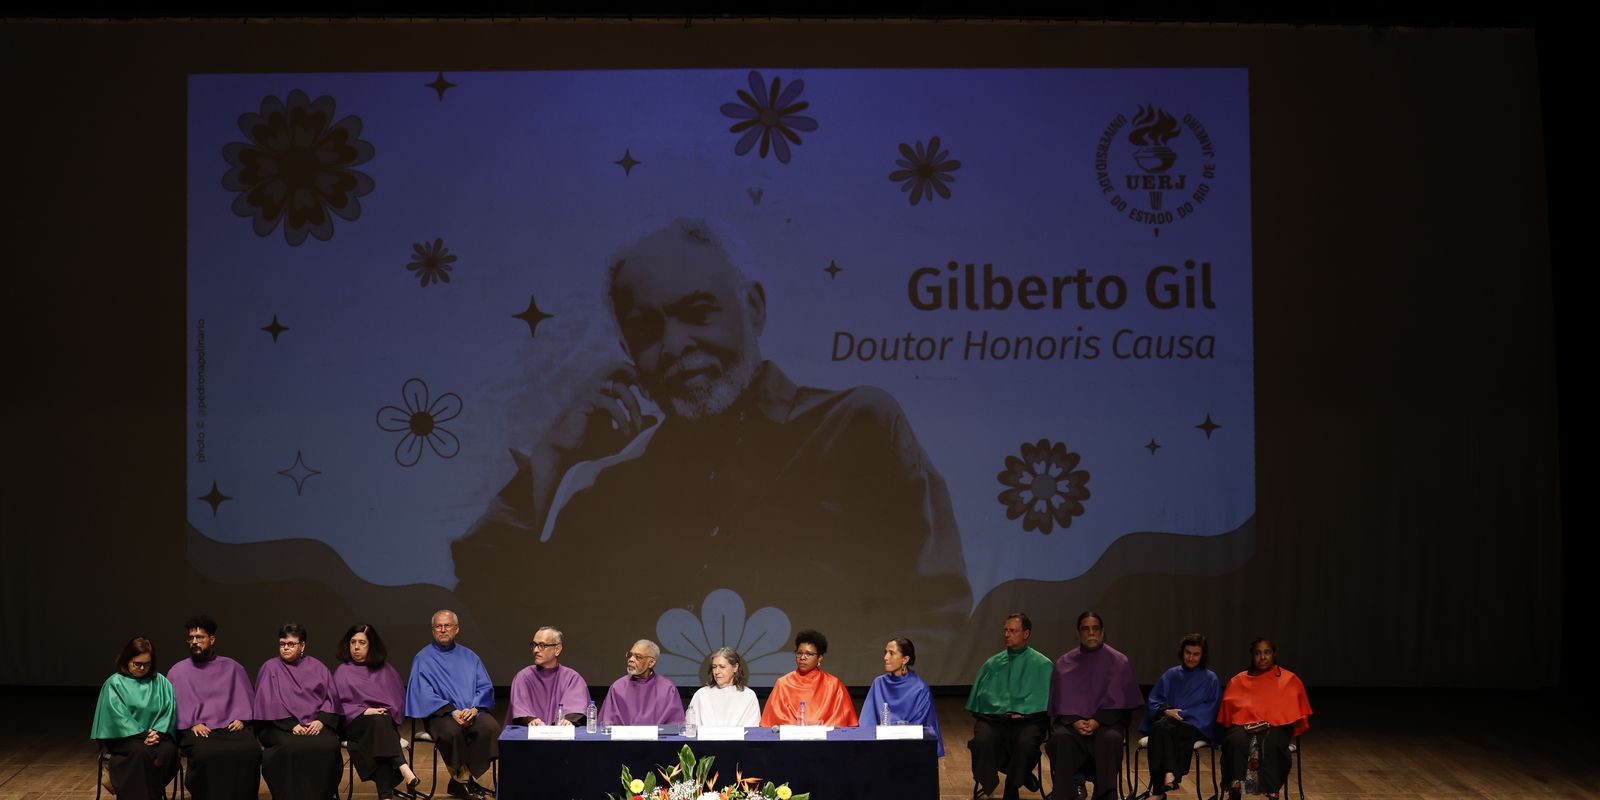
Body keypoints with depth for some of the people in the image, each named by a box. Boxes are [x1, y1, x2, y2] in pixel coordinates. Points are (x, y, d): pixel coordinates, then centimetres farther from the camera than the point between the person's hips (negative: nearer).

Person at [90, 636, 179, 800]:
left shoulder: (161, 682, 11)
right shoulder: (115, 683, 2)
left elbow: (168, 710, 3)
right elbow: (119, 715, -8)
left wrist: (158, 732, -15)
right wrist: (142, 735, -18)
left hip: (155, 734, 3)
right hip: (123, 737, -3)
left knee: (169, 751, -30)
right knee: (141, 751, -35)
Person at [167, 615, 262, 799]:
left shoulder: (232, 668, 18)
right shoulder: (178, 671, 14)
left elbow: (248, 699, 18)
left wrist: (241, 718, -2)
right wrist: (193, 724, -9)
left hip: (232, 727, 2)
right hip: (197, 731, -1)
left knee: (251, 750, -29)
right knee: (207, 754, -36)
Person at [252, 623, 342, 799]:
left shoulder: (317, 667, 14)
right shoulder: (270, 668, 7)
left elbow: (330, 699, 10)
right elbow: (268, 704, -2)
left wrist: (321, 720, -10)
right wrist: (291, 725, -14)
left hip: (316, 724, 2)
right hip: (281, 726, -2)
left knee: (329, 745, -29)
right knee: (293, 747, -35)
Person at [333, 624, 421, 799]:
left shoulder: (385, 670, 18)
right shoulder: (343, 672, 13)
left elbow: (399, 699, 15)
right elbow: (338, 705, 4)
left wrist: (389, 713, -6)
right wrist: (364, 711, -11)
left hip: (387, 720, 1)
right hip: (355, 723, -1)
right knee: (379, 722, -37)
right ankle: (404, 769, -54)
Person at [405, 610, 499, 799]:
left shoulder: (469, 657, 17)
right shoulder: (423, 659, 6)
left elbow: (485, 687, 10)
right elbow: (423, 693, -6)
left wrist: (474, 708, -12)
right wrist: (452, 711, -19)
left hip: (472, 711, 3)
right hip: (440, 713, -3)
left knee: (491, 727, -28)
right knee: (452, 731, -37)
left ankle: (460, 782, -14)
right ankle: (462, 777, -11)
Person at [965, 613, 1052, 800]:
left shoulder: (1041, 664, 10)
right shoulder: (992, 664, 22)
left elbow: (1042, 699, 0)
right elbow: (981, 697, 18)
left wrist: (1019, 713, -13)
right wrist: (976, 721, 1)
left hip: (1027, 719, -2)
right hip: (992, 718, 2)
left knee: (1025, 743, -35)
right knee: (981, 741, -32)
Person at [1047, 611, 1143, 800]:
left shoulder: (1118, 662, 5)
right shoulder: (1064, 663, 10)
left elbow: (1118, 700, -1)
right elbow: (1060, 702, 5)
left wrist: (1098, 721, -17)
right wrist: (1074, 721, -15)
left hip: (1107, 721, -1)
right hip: (1071, 720, 1)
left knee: (1110, 739, -36)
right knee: (1060, 738, -33)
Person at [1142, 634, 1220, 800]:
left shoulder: (1210, 679, 11)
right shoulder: (1170, 675, 19)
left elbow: (1209, 710, 1)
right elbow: (1153, 701, 14)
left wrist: (1180, 713, -11)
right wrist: (1166, 710, -8)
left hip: (1196, 726, -3)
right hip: (1168, 722, 3)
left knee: (1163, 727, -37)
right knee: (1159, 726, -37)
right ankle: (1169, 773, -43)